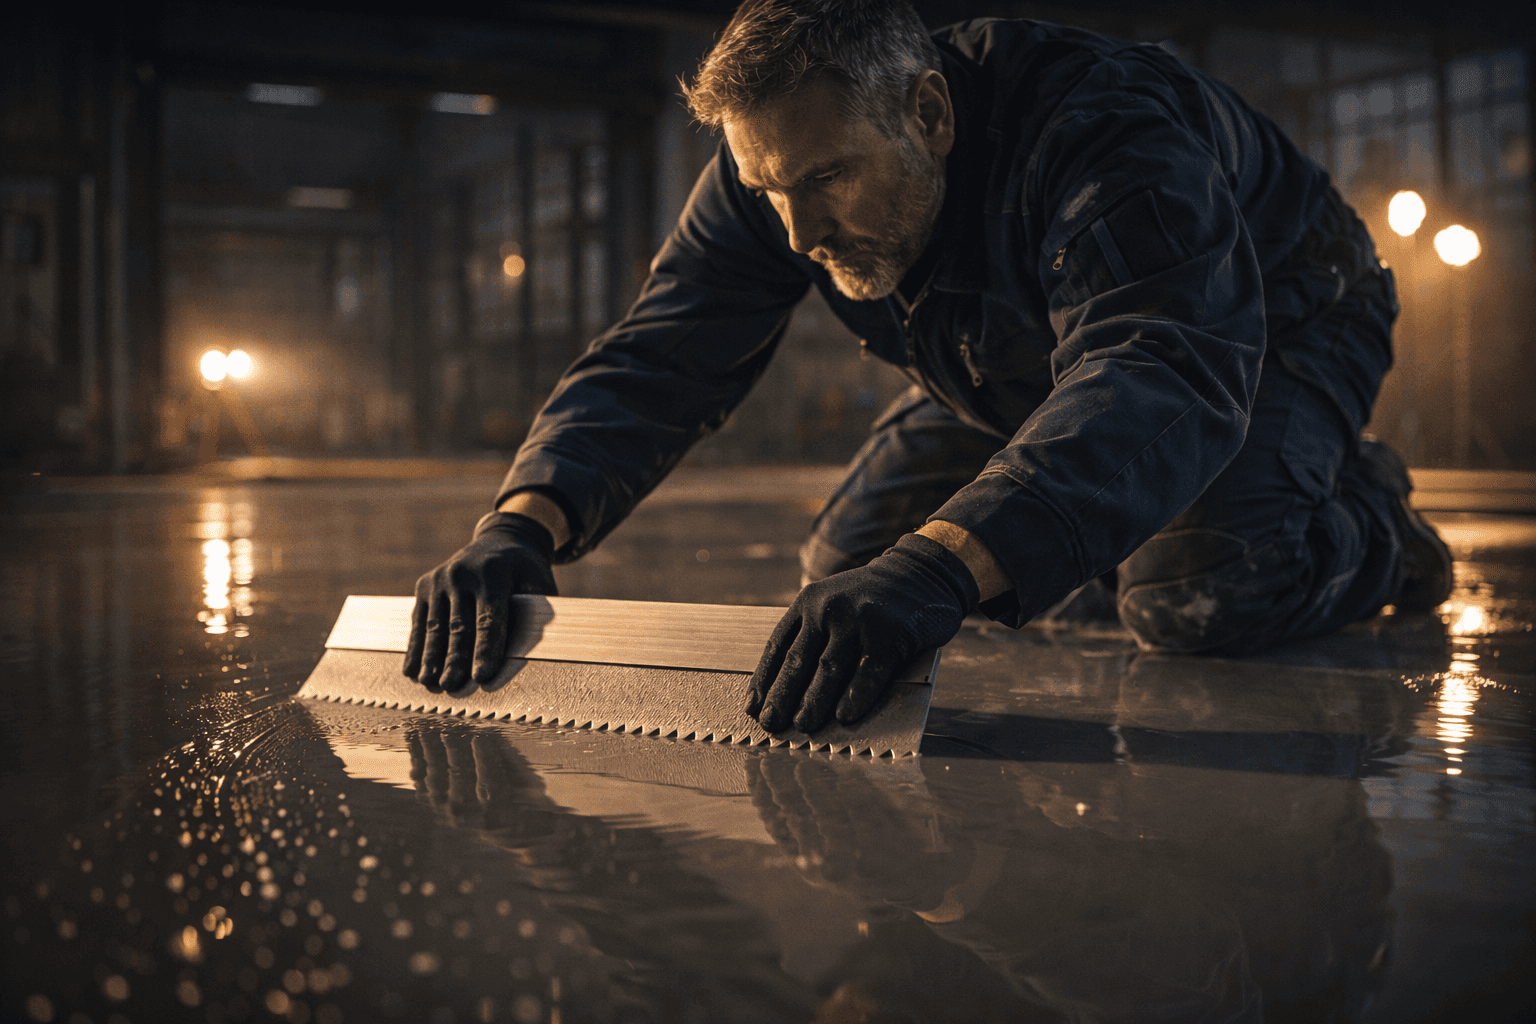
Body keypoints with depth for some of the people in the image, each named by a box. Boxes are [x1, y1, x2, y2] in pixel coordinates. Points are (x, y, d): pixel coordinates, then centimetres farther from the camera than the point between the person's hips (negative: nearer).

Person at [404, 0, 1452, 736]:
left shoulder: (1108, 131, -42)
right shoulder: (772, 180, -22)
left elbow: (1164, 379, -57)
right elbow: (653, 363, -25)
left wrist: (940, 568, -73)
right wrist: (525, 522, -46)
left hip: (1268, 329, -6)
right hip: (1024, 364, 7)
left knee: (1196, 595, -34)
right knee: (844, 569, -2)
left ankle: (1365, 524, 2)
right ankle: (1110, 532, 21)